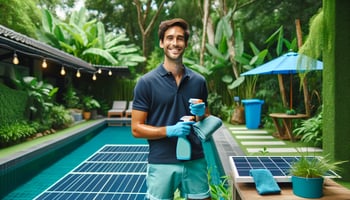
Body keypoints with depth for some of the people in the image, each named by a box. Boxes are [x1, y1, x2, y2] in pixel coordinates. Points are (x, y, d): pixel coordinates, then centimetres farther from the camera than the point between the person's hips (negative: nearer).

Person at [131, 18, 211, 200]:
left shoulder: (198, 81, 4)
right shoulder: (146, 82, -6)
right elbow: (136, 129, -6)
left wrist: (201, 116, -8)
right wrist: (169, 130, -20)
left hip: (195, 161, 3)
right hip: (161, 164, -3)